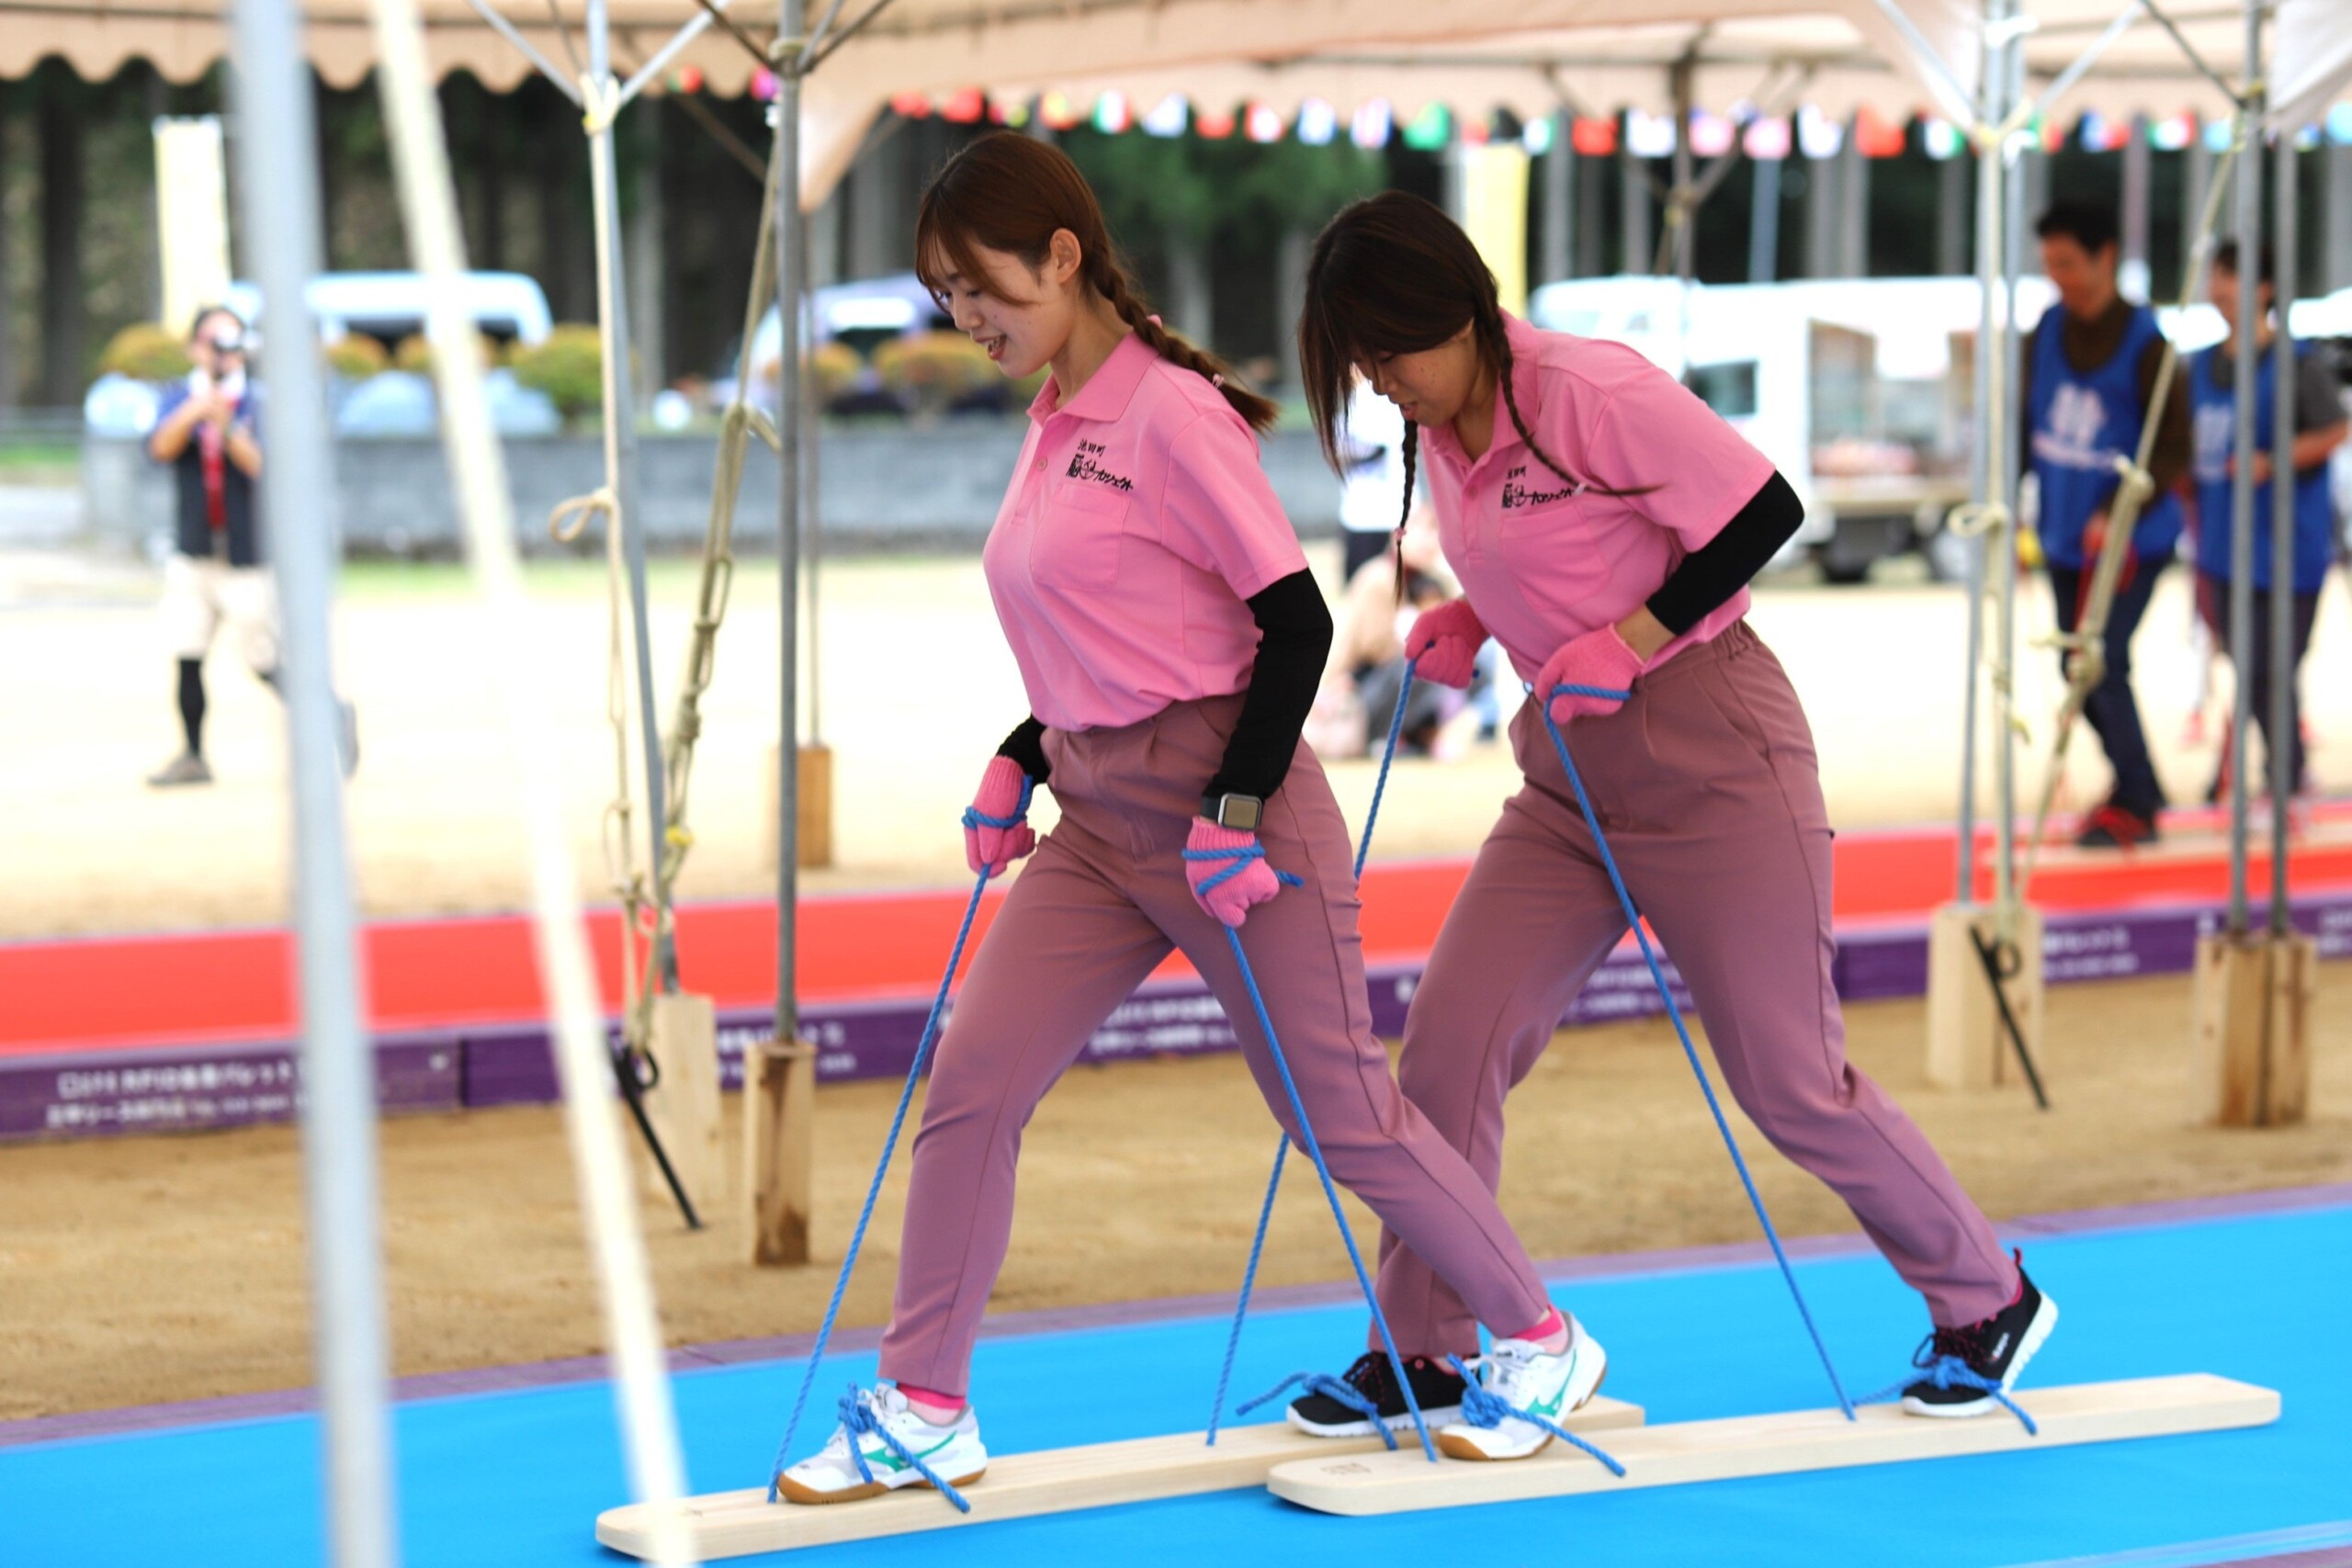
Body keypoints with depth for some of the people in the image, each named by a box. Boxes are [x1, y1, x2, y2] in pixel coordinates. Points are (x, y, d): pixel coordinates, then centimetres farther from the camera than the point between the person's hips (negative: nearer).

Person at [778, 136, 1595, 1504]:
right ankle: (924, 1410, 5)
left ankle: (1542, 1344, 20)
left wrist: (1234, 811, -19)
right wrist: (1021, 764, 14)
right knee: (970, 1087, -2)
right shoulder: (1054, 426, 11)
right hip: (1100, 818, 8)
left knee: (1341, 1110, 2)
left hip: (1220, 806, -8)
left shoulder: (1170, 415, -15)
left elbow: (1296, 621, -15)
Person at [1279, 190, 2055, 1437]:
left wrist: (1629, 640, -22)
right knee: (1448, 1039, -5)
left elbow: (1763, 510, -17)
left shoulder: (1598, 393, -18)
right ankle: (1423, 1346, 5)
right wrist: (1471, 623, 2)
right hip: (1569, 773, 7)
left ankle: (1989, 1300, 20)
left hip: (1709, 754, -7)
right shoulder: (1436, 432, 6)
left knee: (1790, 1083, 0)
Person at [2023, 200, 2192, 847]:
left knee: (2103, 665, -12)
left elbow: (2174, 451, -15)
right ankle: (2140, 789, 28)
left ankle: (2132, 806, 1)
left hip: (2131, 538, -7)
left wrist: (2119, 515, -25)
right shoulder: (2048, 332, 1)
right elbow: (2027, 422, 11)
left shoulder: (2143, 343, -16)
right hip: (2065, 537, 7)